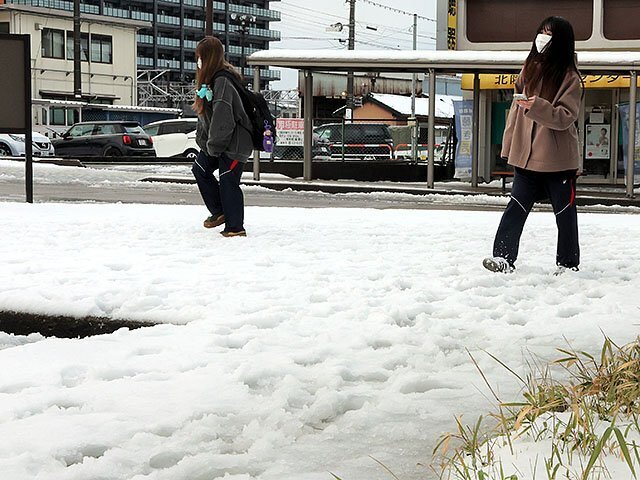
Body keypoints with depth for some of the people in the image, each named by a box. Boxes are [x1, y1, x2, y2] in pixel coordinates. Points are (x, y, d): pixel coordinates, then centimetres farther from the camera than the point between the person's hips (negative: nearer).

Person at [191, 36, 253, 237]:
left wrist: (213, 145, -19)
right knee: (200, 169, 11)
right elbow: (205, 113, 15)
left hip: (234, 143, -10)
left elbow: (222, 117, -26)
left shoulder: (222, 81, -21)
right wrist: (202, 139, 8)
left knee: (228, 181, -6)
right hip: (215, 142, 10)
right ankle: (219, 212, 20)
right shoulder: (209, 79, 11)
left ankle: (235, 227, 3)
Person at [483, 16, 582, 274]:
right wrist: (509, 143, 10)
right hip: (527, 156, 4)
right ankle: (504, 257, -4)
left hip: (558, 159, -4)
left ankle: (568, 263, 19)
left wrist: (538, 107, -31)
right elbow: (516, 108, 13)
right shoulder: (530, 69, 9)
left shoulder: (570, 77, -8)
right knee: (516, 207, -2)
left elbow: (566, 117, -16)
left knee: (565, 213, 7)